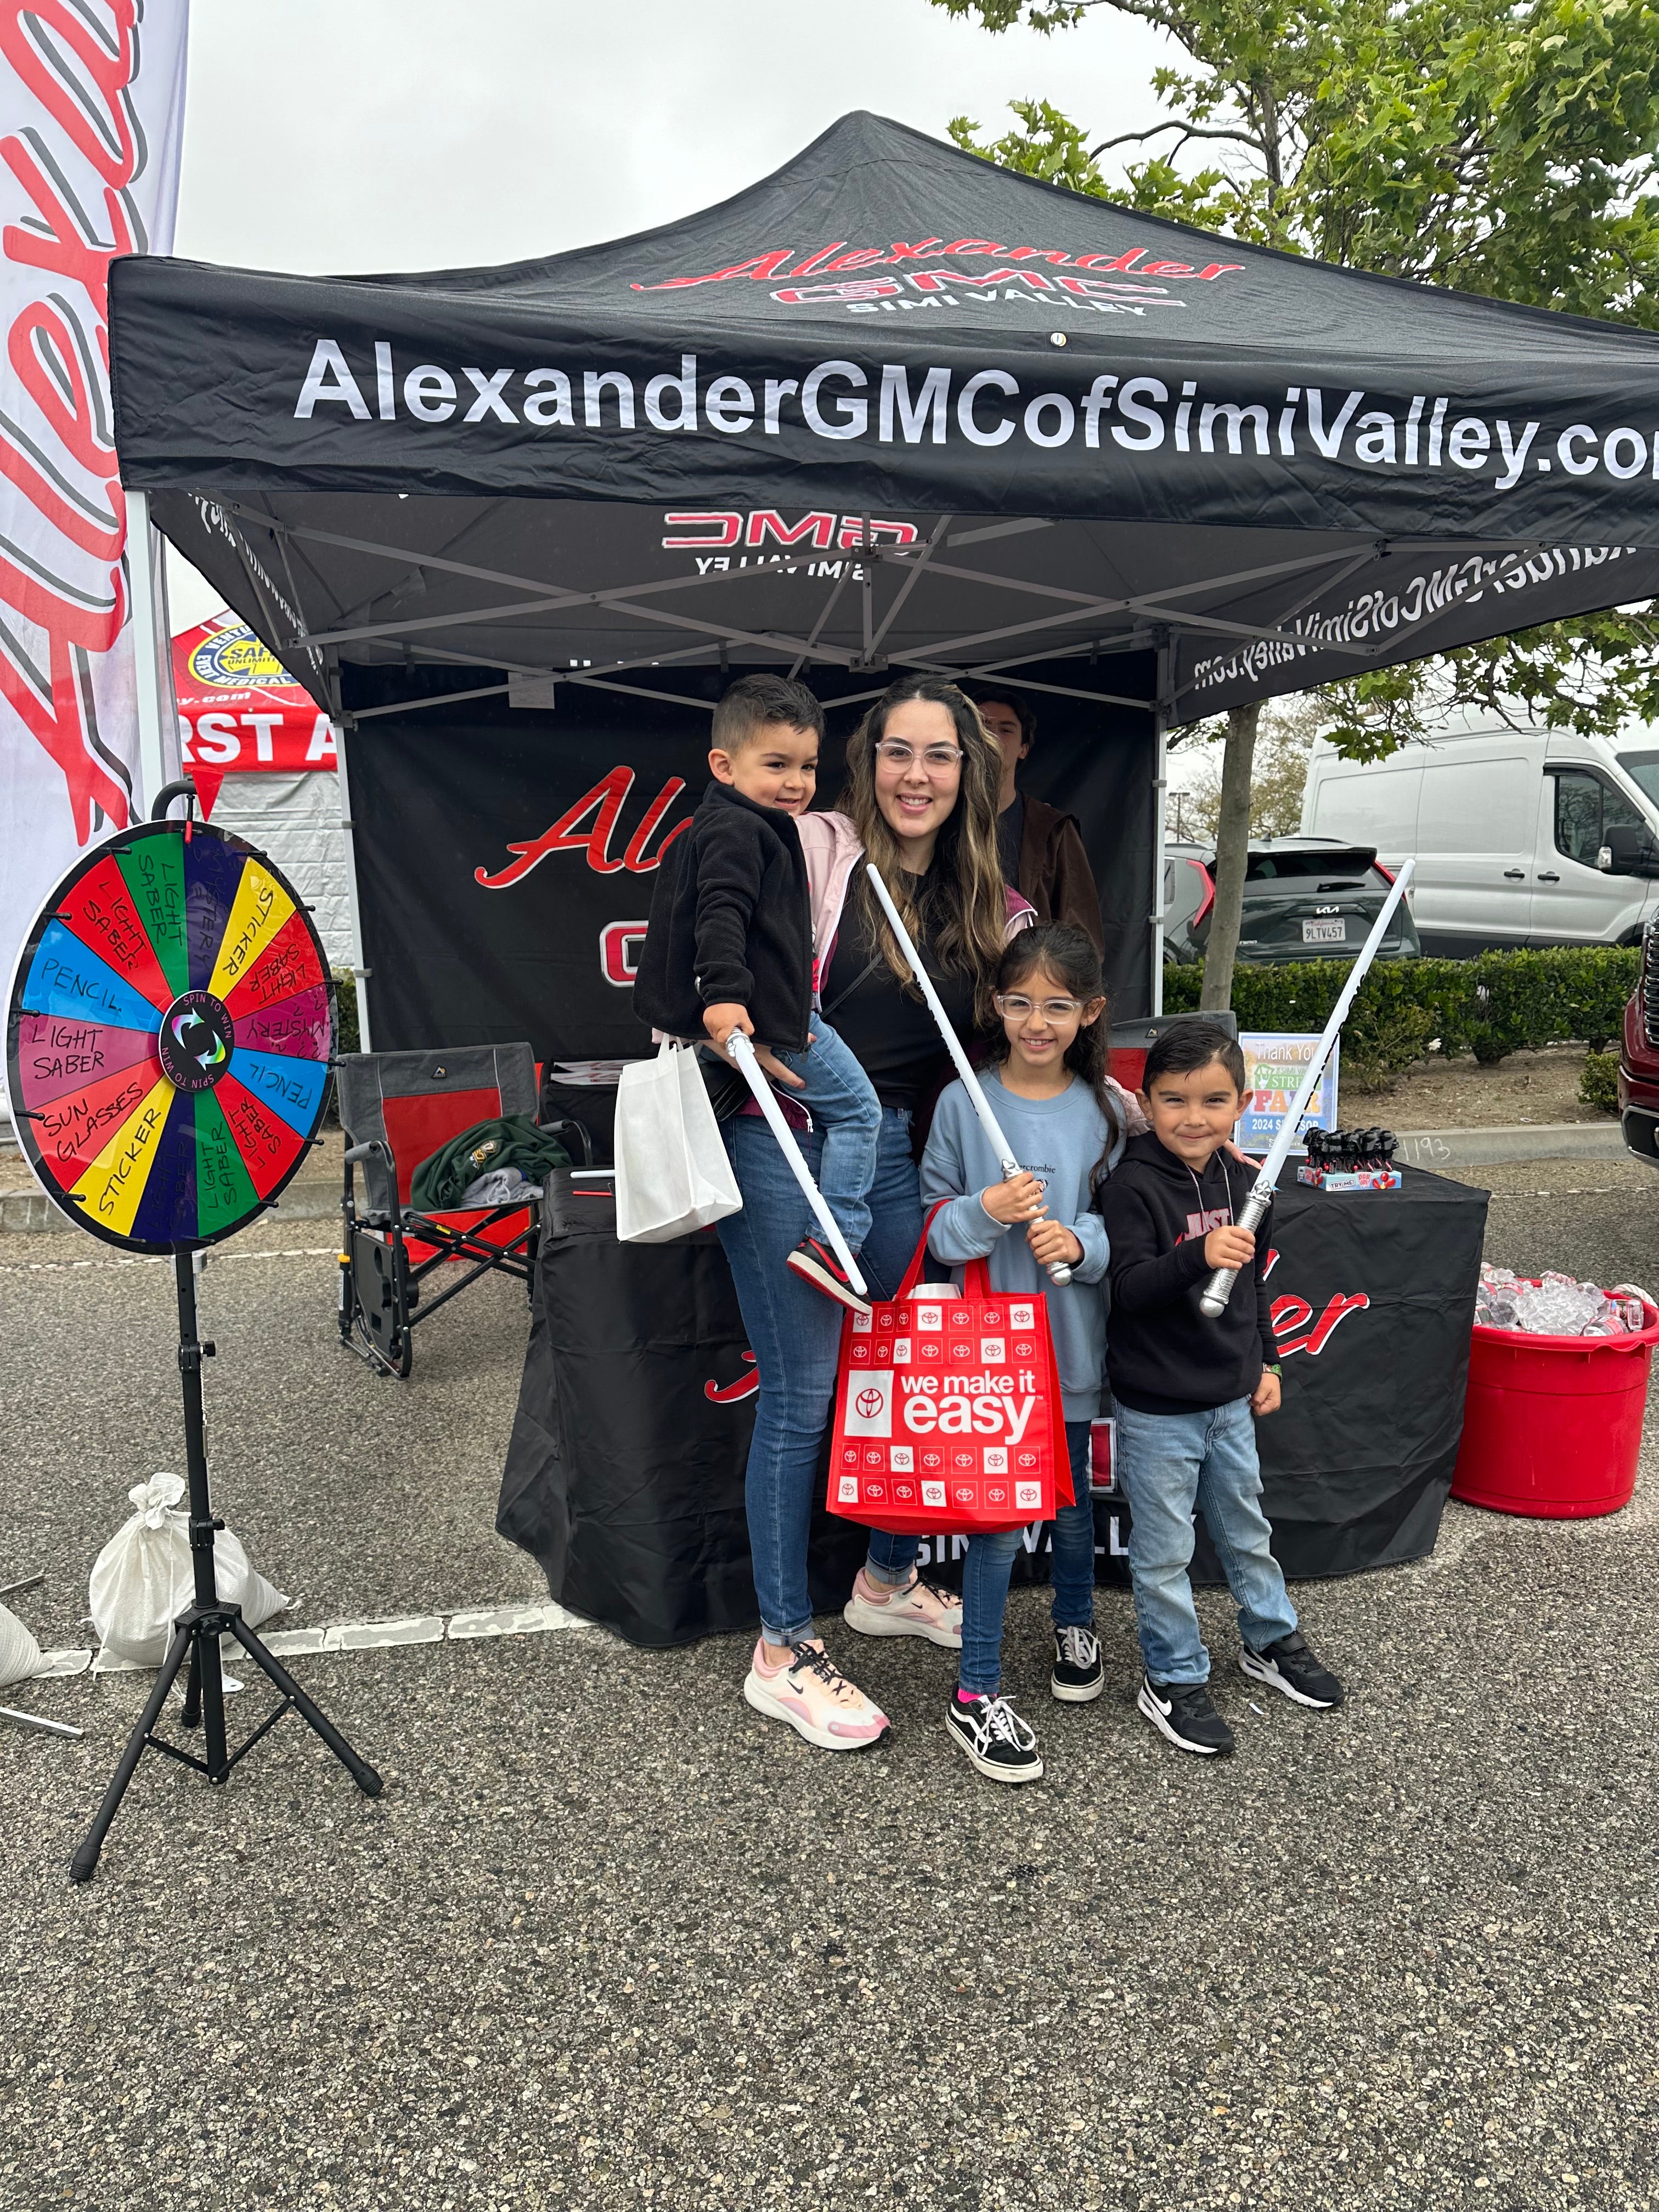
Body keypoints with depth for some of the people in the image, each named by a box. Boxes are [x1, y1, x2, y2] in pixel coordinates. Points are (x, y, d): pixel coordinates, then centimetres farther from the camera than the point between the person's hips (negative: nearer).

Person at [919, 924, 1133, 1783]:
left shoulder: (1107, 1107, -2)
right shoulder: (963, 1103, -6)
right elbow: (934, 1221, -3)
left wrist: (1083, 1241, -17)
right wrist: (985, 1212, -22)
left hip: (1073, 1339, 2)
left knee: (1071, 1496, 20)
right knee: (998, 1510, 0)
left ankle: (1075, 1625, 47)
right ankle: (976, 1694, 16)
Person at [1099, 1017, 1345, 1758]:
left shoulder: (1238, 1181, 3)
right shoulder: (1134, 1185, -18)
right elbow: (1128, 1288, -24)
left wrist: (1266, 1362, 18)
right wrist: (1198, 1256, -38)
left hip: (1230, 1398, 6)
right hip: (1156, 1410, -6)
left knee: (1247, 1528, 24)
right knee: (1164, 1551, 7)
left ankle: (1272, 1641, 45)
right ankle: (1172, 1679, 25)